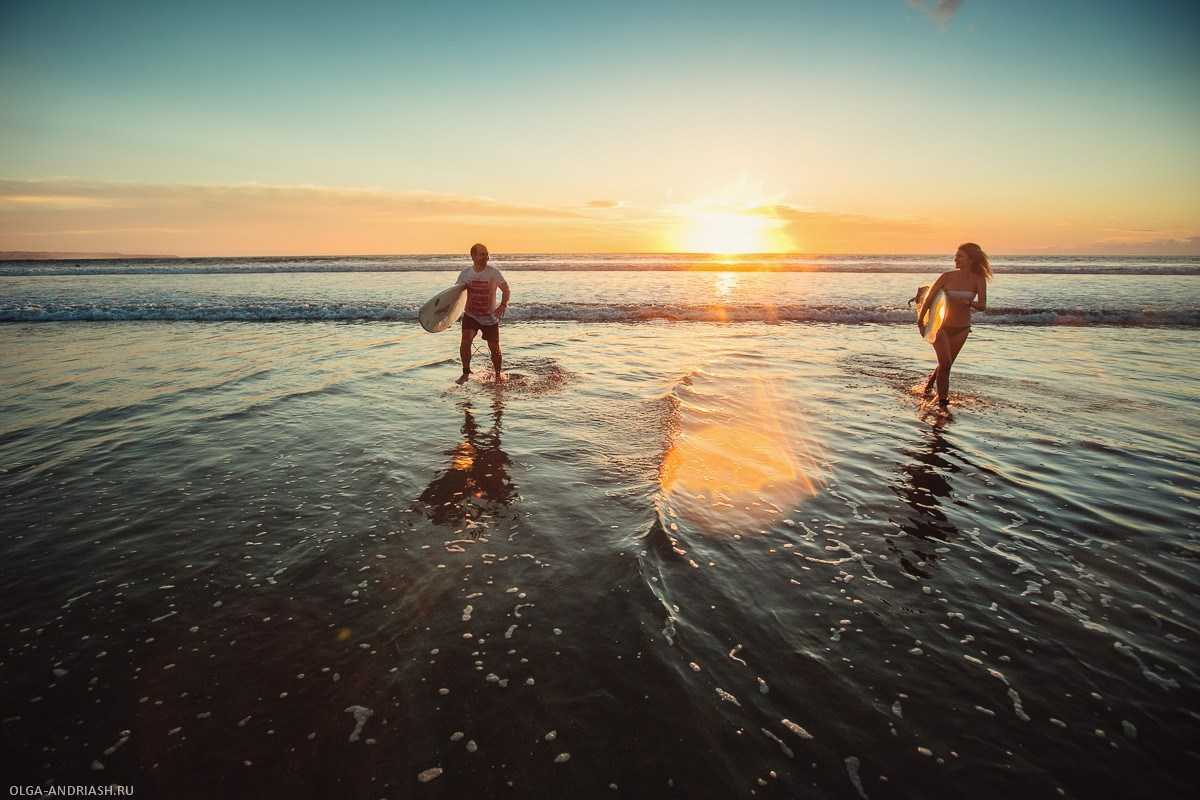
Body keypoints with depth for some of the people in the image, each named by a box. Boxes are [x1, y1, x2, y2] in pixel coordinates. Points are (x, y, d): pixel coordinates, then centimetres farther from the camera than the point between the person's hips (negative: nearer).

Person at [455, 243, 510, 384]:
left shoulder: (493, 272, -13)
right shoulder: (465, 273, -2)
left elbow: (506, 289, -21)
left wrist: (503, 305, -39)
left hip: (490, 317, -1)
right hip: (471, 315, 1)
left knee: (494, 347, 8)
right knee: (465, 341, -19)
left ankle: (498, 374, 33)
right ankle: (466, 374, -3)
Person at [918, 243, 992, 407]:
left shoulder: (978, 280, -5)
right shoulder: (948, 276, -8)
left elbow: (983, 306, -12)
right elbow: (929, 298, -1)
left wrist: (969, 303, -34)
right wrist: (920, 321, 4)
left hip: (961, 329, 2)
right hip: (941, 326, -2)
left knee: (946, 364, 13)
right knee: (945, 364, -13)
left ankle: (930, 383, 41)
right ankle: (942, 401, -7)